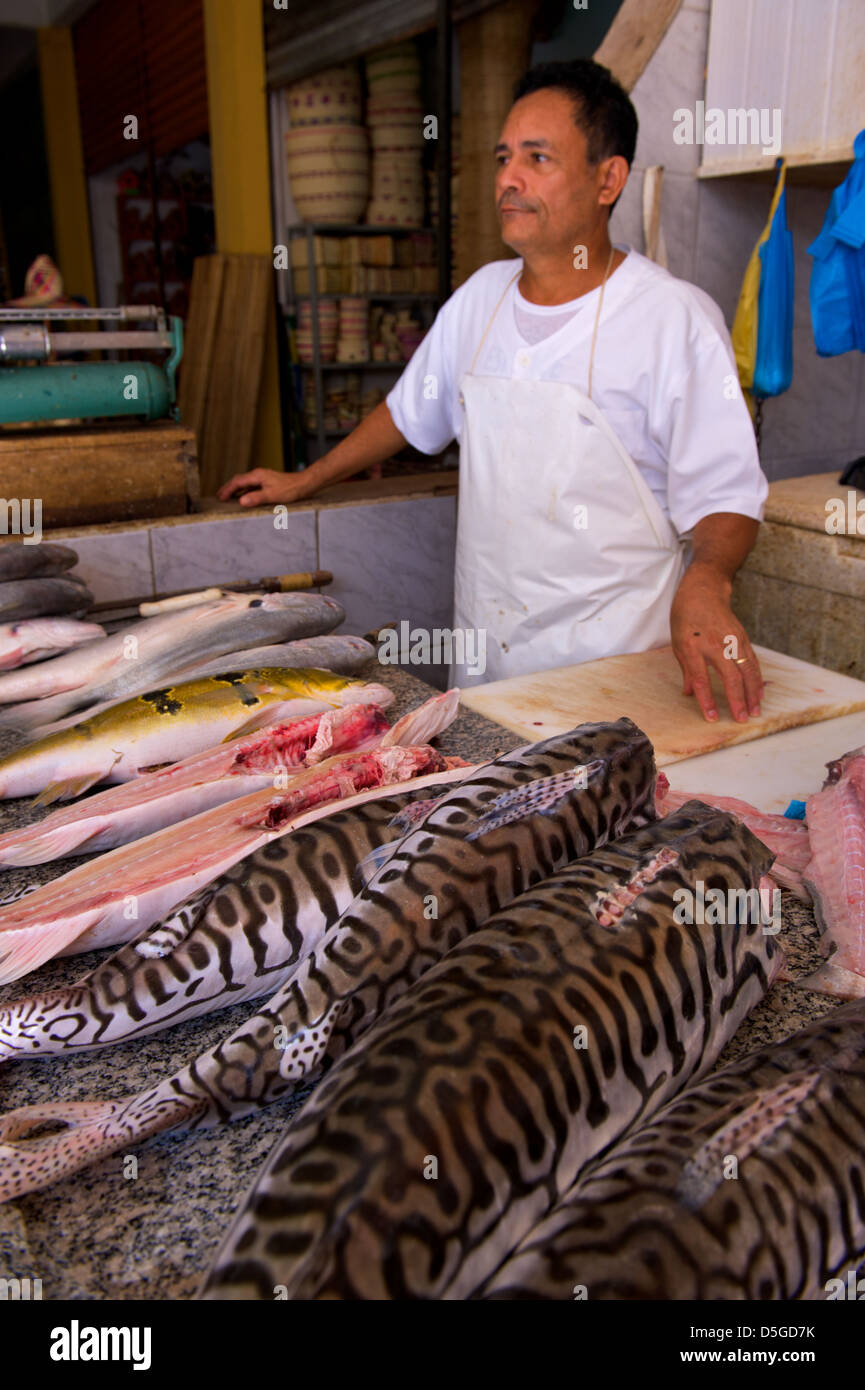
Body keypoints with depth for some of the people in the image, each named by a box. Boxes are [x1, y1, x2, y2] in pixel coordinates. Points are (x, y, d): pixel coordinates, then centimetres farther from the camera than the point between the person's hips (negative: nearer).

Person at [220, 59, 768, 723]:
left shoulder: (677, 318, -9)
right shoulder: (480, 297, 7)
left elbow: (727, 496, -10)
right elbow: (410, 411, 22)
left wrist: (704, 583, -30)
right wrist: (304, 482, 28)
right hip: (481, 647, 5)